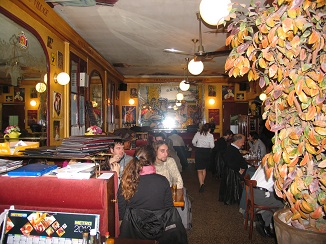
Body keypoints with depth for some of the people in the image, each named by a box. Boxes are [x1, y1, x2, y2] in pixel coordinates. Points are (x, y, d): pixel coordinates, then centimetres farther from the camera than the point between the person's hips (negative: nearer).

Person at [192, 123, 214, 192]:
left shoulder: (198, 133, -3)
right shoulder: (210, 135, -6)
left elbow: (193, 142, -3)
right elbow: (212, 146, -9)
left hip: (199, 151, -1)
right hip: (207, 152, 2)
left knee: (199, 170, 0)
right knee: (204, 168, 22)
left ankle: (201, 184, -16)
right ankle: (202, 182, 33)